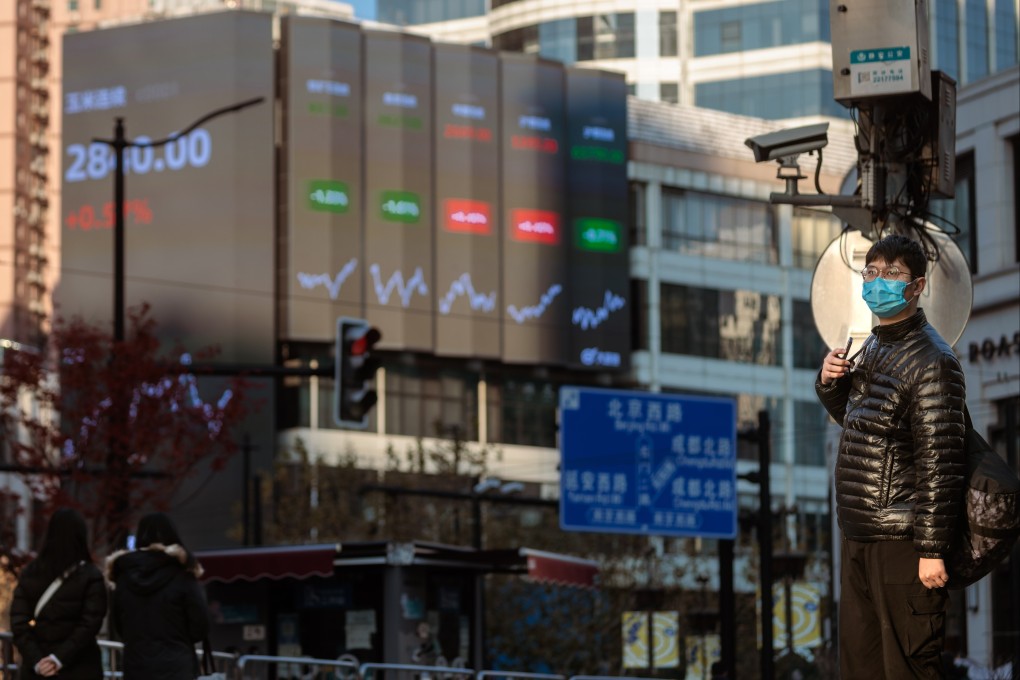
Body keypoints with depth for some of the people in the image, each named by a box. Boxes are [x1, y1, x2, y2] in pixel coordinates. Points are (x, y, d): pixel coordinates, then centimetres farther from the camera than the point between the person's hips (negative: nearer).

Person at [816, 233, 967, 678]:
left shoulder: (931, 361, -14)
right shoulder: (871, 348, 12)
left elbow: (939, 463, -18)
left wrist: (932, 550, -21)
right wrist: (830, 384, 6)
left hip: (901, 541, -9)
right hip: (859, 537, 9)